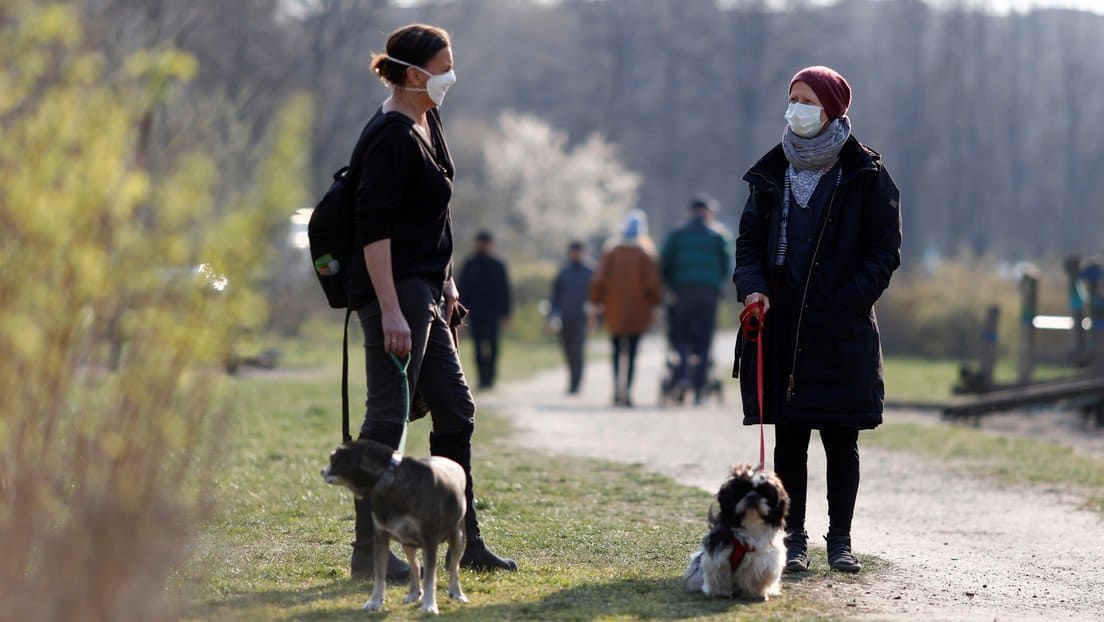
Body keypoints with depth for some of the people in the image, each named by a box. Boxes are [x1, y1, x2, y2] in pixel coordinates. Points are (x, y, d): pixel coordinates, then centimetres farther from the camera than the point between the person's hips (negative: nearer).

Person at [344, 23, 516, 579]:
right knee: (388, 417, -8)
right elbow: (372, 227, -22)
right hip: (393, 288, -10)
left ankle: (463, 541, 21)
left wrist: (445, 279, 21)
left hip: (423, 289, 10)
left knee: (455, 411, 13)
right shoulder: (390, 137, -17)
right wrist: (390, 311, -26)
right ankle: (368, 552, -3)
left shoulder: (427, 123, 13)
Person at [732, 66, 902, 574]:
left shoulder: (866, 175, 0)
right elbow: (750, 240, 11)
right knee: (788, 435, 4)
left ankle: (840, 540, 12)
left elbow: (885, 251, -1)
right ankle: (795, 538, 11)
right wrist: (753, 286, -9)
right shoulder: (772, 173, 10)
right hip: (782, 327, 3)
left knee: (841, 439, 4)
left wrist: (848, 302, -12)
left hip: (843, 332, -3)